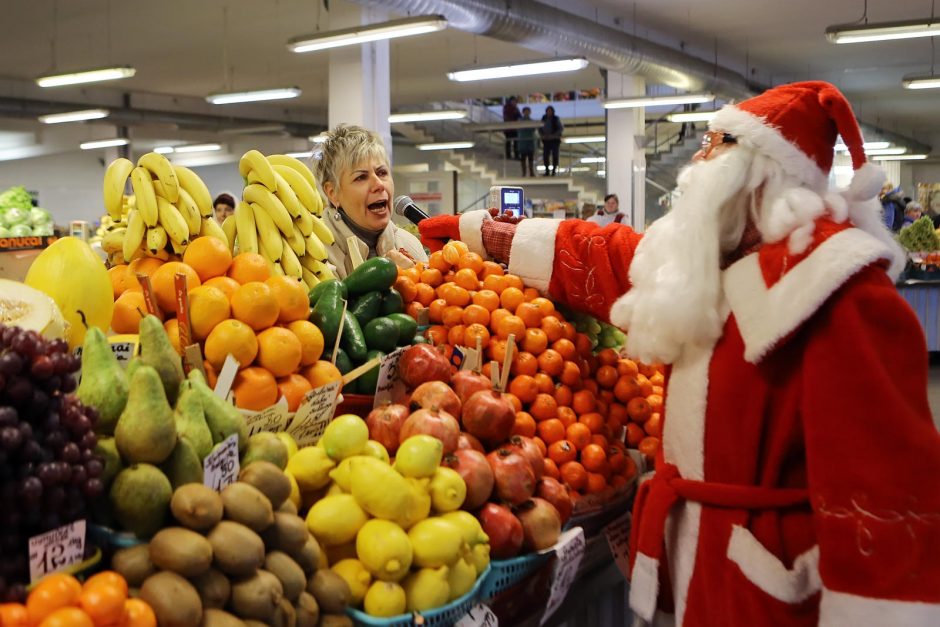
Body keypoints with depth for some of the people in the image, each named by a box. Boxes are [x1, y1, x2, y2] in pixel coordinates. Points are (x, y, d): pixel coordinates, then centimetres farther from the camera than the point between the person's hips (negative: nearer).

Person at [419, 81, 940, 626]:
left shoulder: (833, 287, -22)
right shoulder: (703, 258, 6)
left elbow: (883, 477, -26)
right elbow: (593, 257, 16)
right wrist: (474, 231, 22)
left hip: (768, 570, -8)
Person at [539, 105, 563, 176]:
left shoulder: (556, 119, -3)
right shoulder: (544, 119, 7)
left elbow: (561, 128, -7)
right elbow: (540, 129, 15)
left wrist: (554, 135, -16)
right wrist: (542, 135, -4)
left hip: (555, 140, -3)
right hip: (546, 140, 3)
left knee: (555, 155, -5)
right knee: (545, 155, -3)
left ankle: (554, 170, 4)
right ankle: (547, 170, 10)